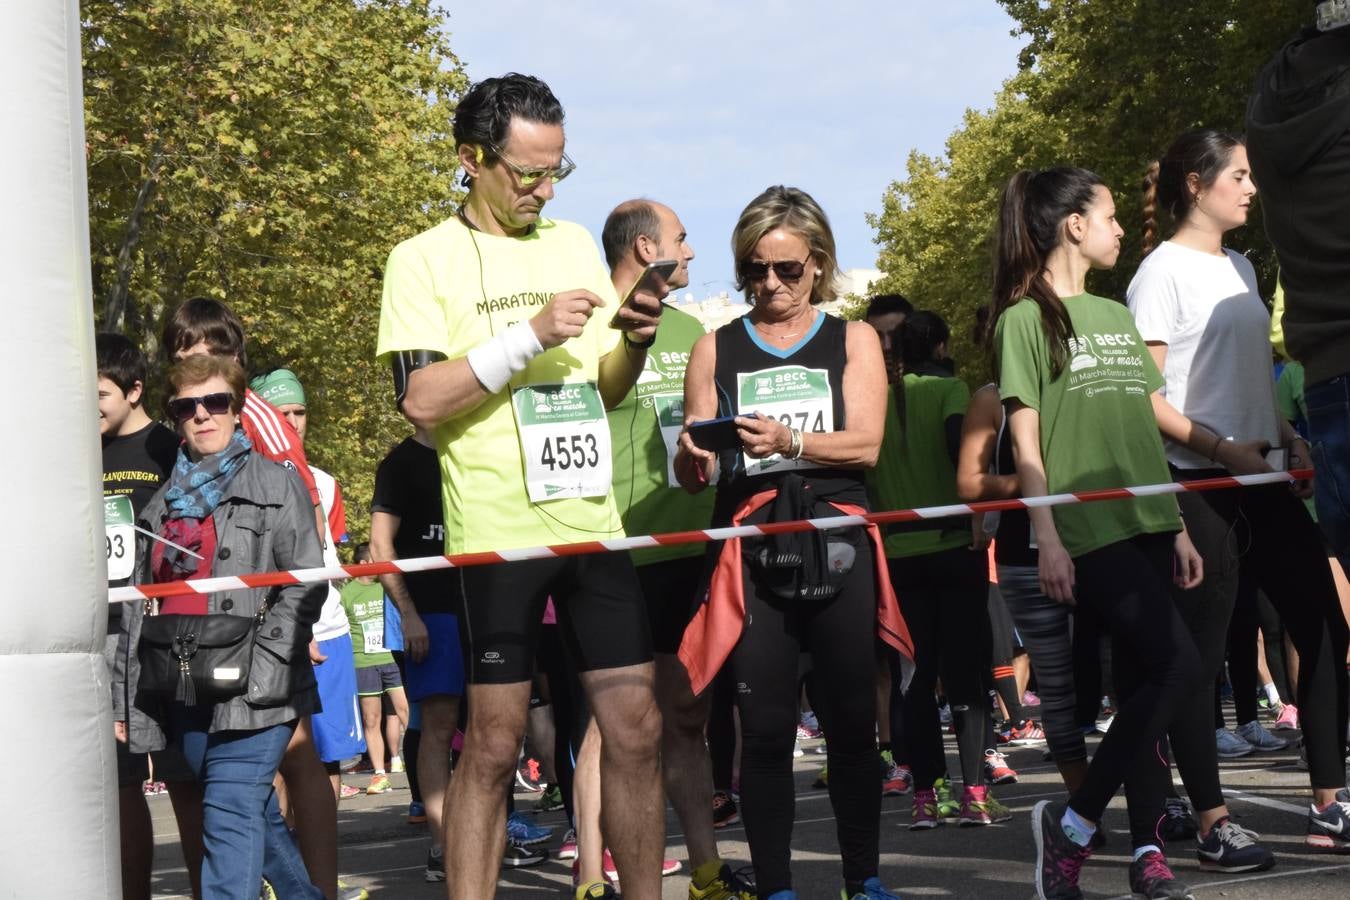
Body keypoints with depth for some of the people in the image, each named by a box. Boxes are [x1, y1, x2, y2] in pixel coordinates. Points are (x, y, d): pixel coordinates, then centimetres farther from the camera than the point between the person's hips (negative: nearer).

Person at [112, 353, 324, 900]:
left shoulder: (276, 486, 3)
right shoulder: (163, 503, 19)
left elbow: (304, 586, -5)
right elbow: (139, 604, 19)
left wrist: (257, 666, -15)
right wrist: (123, 697, 13)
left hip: (251, 692, -5)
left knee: (231, 814, -15)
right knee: (256, 817, 10)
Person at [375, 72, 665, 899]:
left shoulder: (575, 246, 14)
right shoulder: (425, 260, -2)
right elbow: (422, 399, -12)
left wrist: (634, 342, -1)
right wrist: (531, 335, -17)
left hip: (592, 521, 5)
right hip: (497, 534, -5)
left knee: (637, 729, 4)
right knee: (494, 744, -2)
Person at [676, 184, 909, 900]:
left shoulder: (852, 342, 11)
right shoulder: (716, 350, 13)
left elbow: (864, 444, -3)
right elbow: (691, 478, 11)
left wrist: (788, 441, -20)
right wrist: (692, 452, -13)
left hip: (837, 550, 0)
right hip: (749, 554, 0)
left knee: (851, 720, 0)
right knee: (765, 728, -5)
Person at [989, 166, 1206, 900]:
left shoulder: (1114, 315, 18)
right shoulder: (1026, 318, -3)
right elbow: (1025, 439, -6)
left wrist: (1177, 526, 15)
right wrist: (1046, 538, -13)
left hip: (1146, 523, 7)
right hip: (1089, 529, -7)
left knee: (1142, 682, 2)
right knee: (1178, 668, -15)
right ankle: (1072, 823, -6)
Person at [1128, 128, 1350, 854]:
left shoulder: (1240, 267, 16)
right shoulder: (1165, 271, -8)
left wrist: (1288, 436, 7)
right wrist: (1222, 448, -20)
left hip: (1261, 478, 8)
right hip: (1197, 485, -8)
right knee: (1200, 653, -3)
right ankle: (1213, 825, 2)